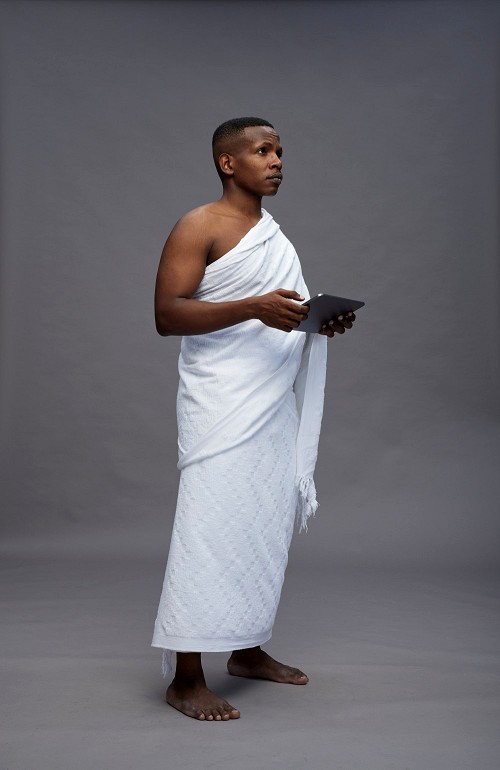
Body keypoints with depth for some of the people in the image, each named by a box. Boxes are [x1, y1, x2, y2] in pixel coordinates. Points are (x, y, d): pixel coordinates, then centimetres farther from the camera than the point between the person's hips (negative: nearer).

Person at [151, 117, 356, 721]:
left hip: (275, 404, 8)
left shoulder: (274, 234, 20)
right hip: (222, 406, -8)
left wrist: (320, 322, 6)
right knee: (211, 528, -10)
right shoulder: (199, 227, -5)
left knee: (265, 526, 11)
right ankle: (185, 679, -2)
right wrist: (253, 308, -25)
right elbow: (167, 314, -15)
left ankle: (247, 651, 24)